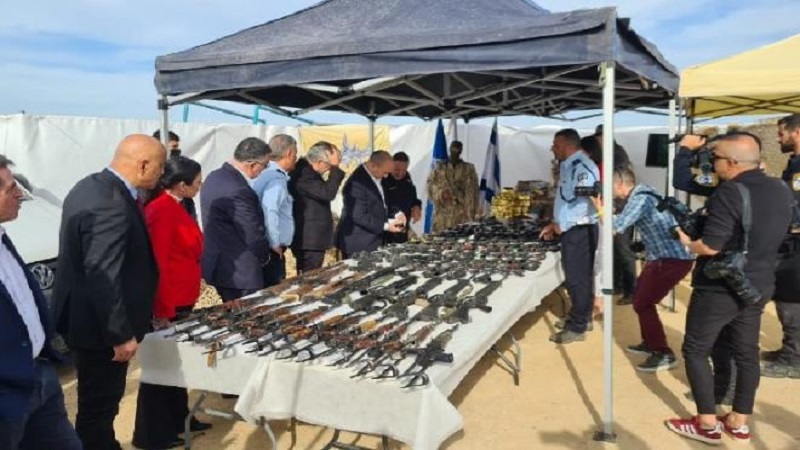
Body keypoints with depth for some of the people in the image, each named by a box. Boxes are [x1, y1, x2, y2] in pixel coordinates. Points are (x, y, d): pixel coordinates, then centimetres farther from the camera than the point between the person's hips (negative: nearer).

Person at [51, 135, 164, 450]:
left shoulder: (91, 185, 4)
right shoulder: (111, 205, -29)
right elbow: (103, 278, -29)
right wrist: (121, 334, -20)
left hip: (86, 316, 10)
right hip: (99, 325, -10)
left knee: (100, 399, 25)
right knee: (99, 403, 7)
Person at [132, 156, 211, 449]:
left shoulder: (173, 206, 10)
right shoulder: (163, 210, -20)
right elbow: (157, 263, -22)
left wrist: (177, 304, 15)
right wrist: (162, 311, -21)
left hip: (180, 300, 9)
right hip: (168, 305, -9)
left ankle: (178, 420, 34)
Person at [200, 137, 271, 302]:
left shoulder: (215, 177, 6)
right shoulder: (238, 191, -25)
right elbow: (254, 235, -19)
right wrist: (264, 255, 2)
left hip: (220, 266, 10)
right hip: (239, 271, -10)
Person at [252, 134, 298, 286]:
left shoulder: (267, 174, 11)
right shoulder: (277, 179, -17)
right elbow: (269, 212, -30)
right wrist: (274, 244, -20)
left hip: (268, 248, 9)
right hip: (272, 250, -9)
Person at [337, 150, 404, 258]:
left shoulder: (376, 177, 7)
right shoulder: (357, 182, -22)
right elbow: (359, 216, -23)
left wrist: (395, 216, 2)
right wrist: (385, 226, -20)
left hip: (371, 242, 9)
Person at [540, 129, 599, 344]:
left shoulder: (582, 166, -18)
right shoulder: (568, 165, 14)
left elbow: (583, 202, -26)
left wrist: (561, 225, -17)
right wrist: (555, 224, 15)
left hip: (580, 230, -10)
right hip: (572, 229, 10)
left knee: (578, 278, -3)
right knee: (576, 277, 18)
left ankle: (577, 328, 6)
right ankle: (579, 318, 30)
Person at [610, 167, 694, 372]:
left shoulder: (640, 199, -18)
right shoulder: (639, 195, 12)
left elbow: (615, 228, -23)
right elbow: (622, 221, 21)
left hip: (673, 259, -10)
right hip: (665, 256, 10)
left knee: (642, 303, -5)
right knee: (640, 296, 19)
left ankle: (664, 355, 1)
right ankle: (649, 343, 31)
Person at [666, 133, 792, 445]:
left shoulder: (730, 193, -22)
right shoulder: (781, 191, 4)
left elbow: (710, 247, -24)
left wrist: (687, 243, -5)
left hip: (720, 289, -8)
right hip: (759, 286, 8)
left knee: (695, 351, 6)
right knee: (746, 353, 15)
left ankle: (707, 425, 11)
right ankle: (739, 423, 25)